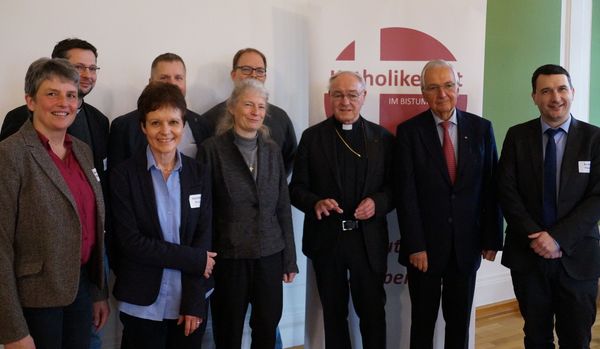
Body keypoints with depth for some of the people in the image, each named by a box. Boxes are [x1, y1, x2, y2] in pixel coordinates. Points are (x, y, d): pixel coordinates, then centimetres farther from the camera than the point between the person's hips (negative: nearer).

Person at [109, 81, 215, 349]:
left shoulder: (199, 173, 2)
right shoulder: (124, 175, -8)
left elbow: (204, 236, -2)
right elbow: (130, 242, -14)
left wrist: (194, 302, -9)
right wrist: (194, 259, -14)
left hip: (191, 300, 3)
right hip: (143, 304, -2)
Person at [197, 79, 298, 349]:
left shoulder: (272, 150, 7)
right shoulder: (212, 149, -6)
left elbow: (283, 207, 9)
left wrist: (290, 258, 8)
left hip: (270, 256, 4)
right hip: (228, 258, -3)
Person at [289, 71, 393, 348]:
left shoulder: (382, 137, 3)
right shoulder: (312, 137, 1)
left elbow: (395, 186, 4)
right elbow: (297, 188, 0)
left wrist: (377, 202, -17)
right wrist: (316, 203, -21)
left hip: (369, 240, 0)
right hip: (326, 239, 0)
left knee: (373, 311, 11)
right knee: (333, 313, 16)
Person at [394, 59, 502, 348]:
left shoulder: (481, 128, 1)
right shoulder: (408, 131, -6)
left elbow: (491, 187, 3)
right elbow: (406, 194, -9)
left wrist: (492, 237, 1)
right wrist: (415, 246, -13)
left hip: (466, 244, 2)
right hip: (425, 245, -2)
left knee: (460, 320, 15)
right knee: (423, 320, 12)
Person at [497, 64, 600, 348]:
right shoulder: (517, 136, 1)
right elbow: (507, 191, -4)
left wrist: (558, 238, -16)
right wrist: (534, 237, -13)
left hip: (577, 255, -1)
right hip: (527, 253, 1)